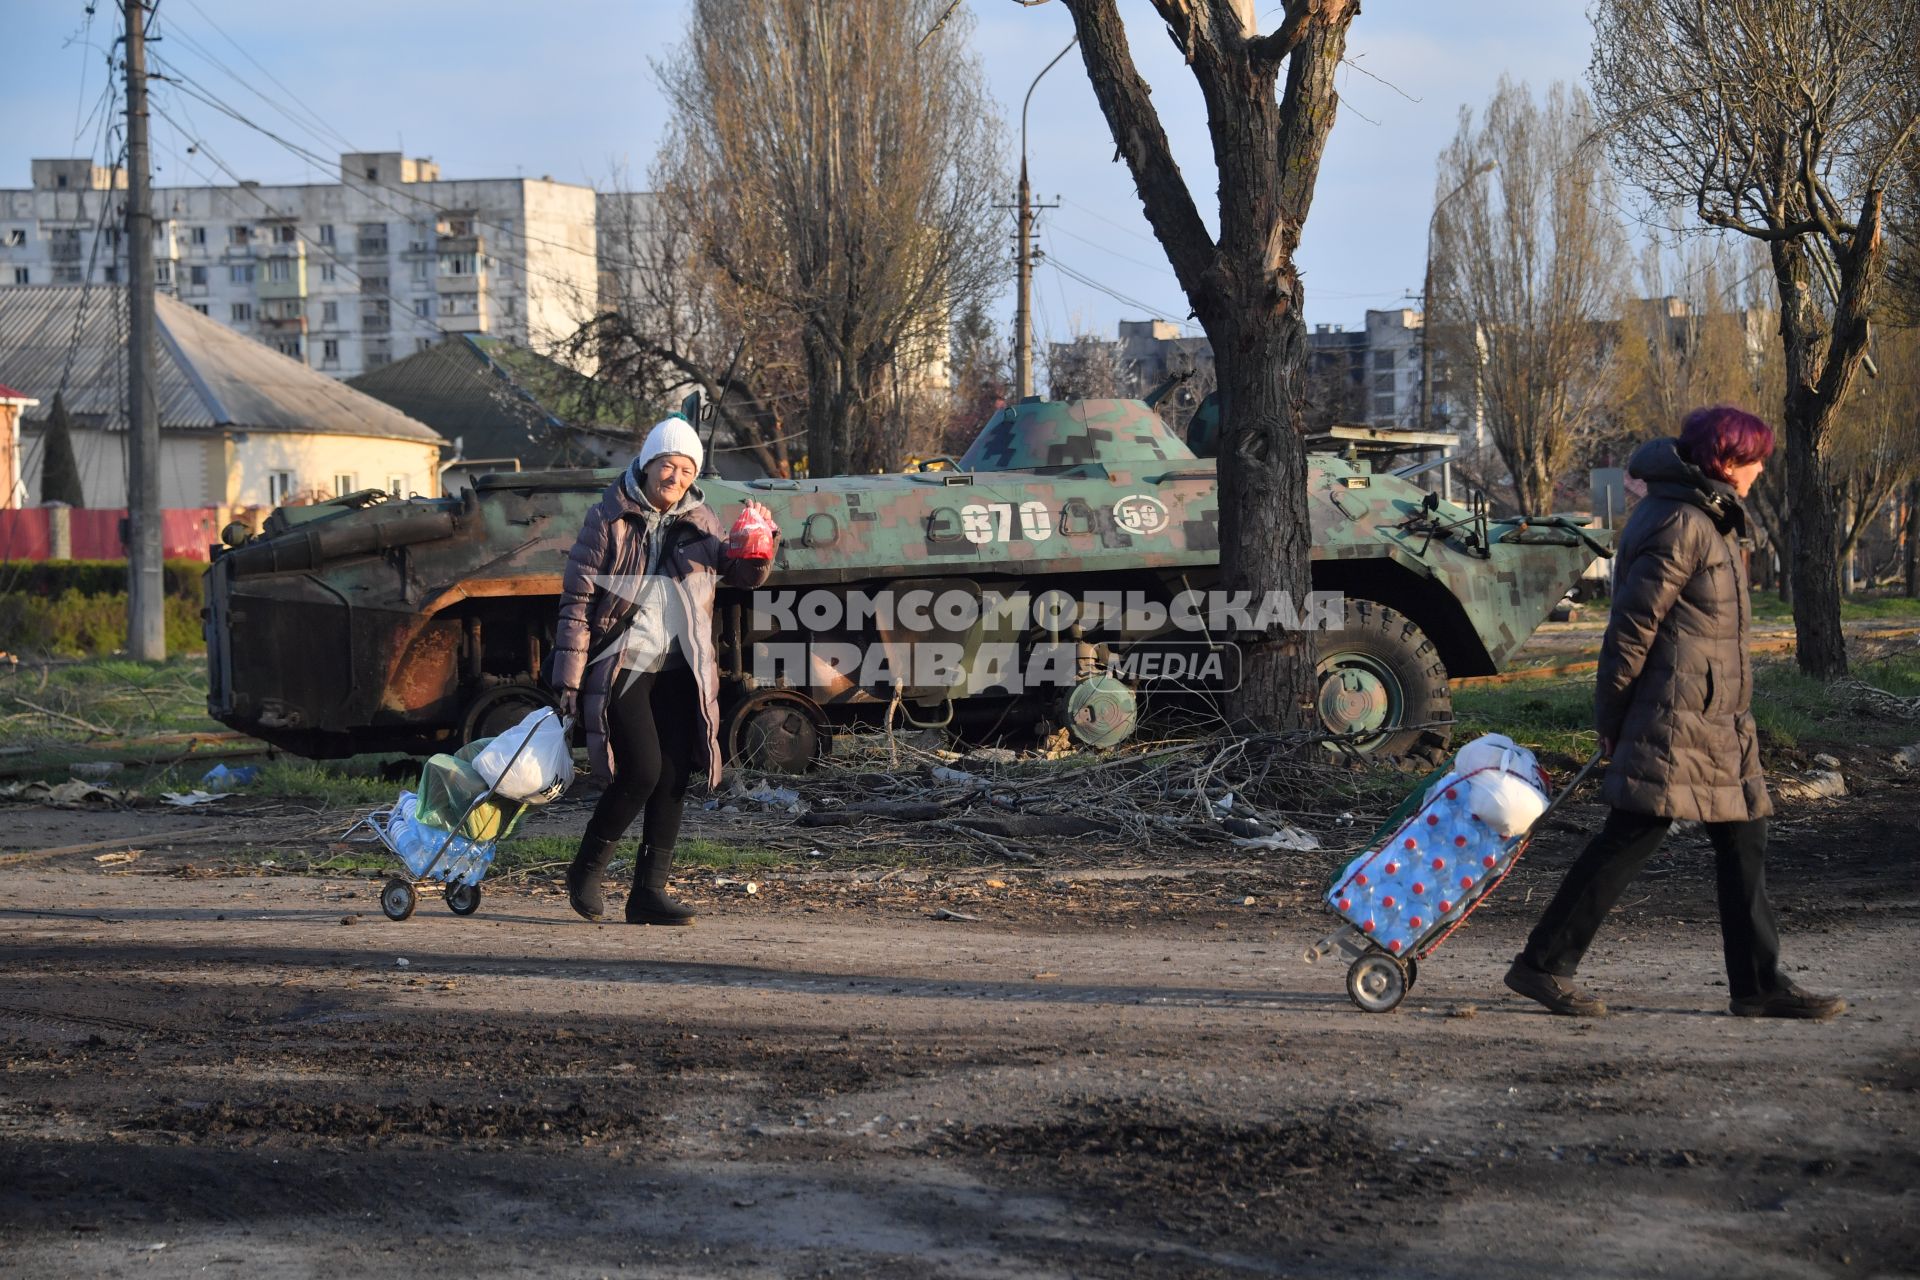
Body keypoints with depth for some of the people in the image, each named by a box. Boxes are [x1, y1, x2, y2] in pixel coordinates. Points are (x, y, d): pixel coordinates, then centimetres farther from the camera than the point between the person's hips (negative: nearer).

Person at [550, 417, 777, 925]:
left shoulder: (700, 522, 9)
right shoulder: (609, 519, -4)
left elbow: (747, 575, 16)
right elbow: (577, 598, -4)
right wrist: (569, 677, -9)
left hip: (678, 672, 5)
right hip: (621, 667, -5)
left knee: (674, 778, 1)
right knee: (642, 770, -15)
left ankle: (649, 892, 9)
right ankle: (586, 870, 6)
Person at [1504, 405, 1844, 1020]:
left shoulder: (1709, 519, 17)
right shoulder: (1681, 525, -16)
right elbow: (1633, 624, -16)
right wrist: (1611, 720, -12)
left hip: (1720, 720, 10)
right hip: (1675, 719, -10)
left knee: (1744, 841, 8)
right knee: (1631, 837, -7)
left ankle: (1759, 986, 13)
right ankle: (1544, 964, 0)